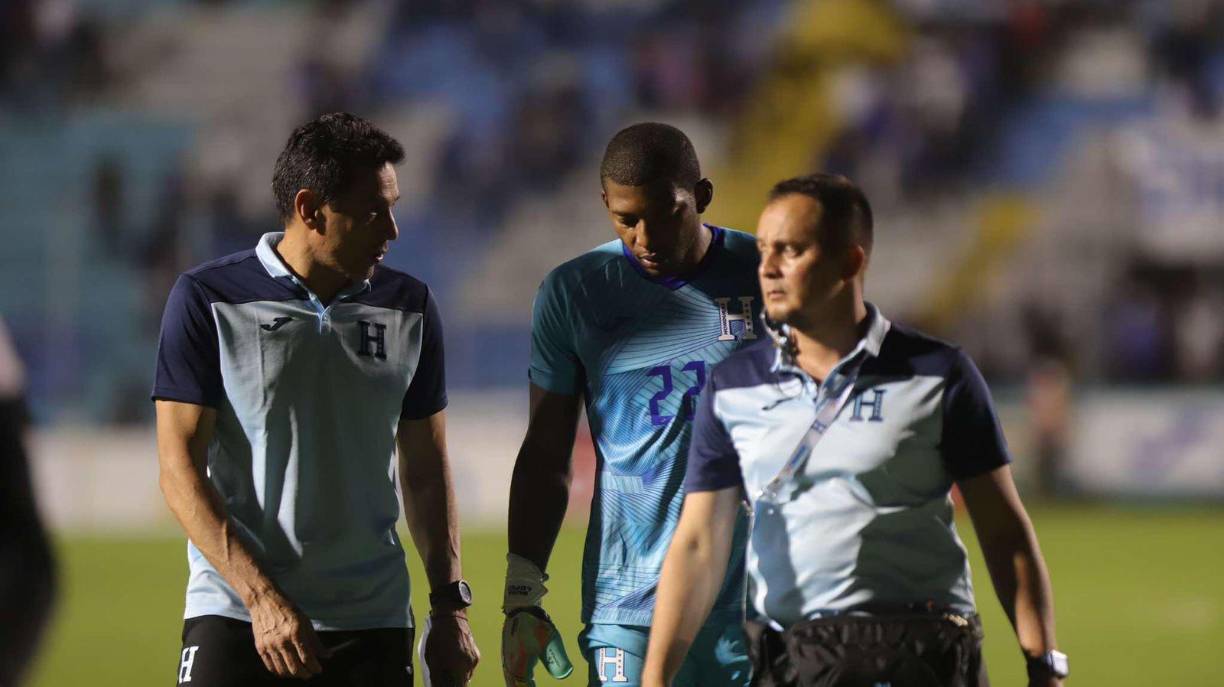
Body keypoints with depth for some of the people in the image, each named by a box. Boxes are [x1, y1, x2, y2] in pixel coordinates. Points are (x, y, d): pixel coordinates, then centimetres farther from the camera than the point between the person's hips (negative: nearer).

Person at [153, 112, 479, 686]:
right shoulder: (208, 300, -3)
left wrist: (450, 607, 9)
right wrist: (262, 597, -15)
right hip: (235, 616, -3)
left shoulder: (409, 306, 9)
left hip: (372, 626, 3)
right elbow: (180, 470, -6)